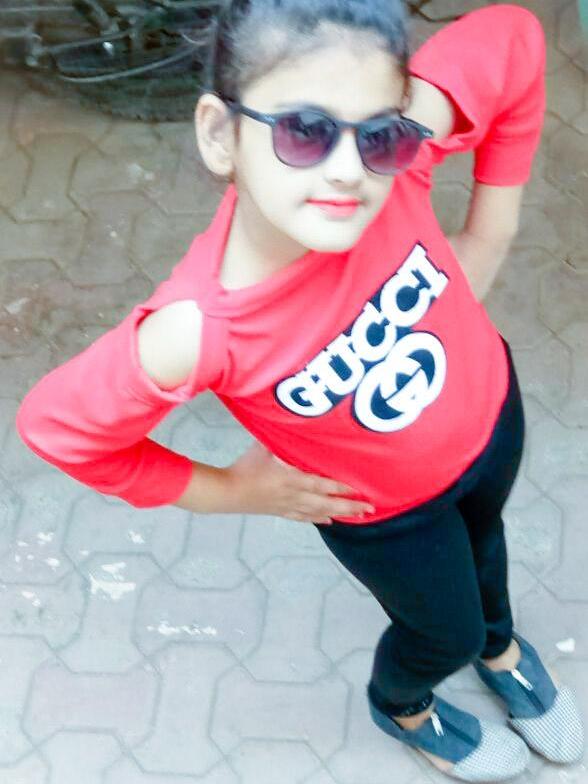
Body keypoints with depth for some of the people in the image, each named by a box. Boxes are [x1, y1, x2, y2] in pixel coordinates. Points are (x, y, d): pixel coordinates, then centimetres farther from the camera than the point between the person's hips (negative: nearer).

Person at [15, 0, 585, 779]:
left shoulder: (395, 143, -37)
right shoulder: (199, 331, -42)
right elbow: (56, 423, -26)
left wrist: (485, 239, -16)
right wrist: (233, 490, -15)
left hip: (488, 413, 4)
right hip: (384, 511, -3)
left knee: (481, 536, 35)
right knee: (446, 632, 25)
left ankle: (501, 646, 71)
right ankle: (403, 708, 64)